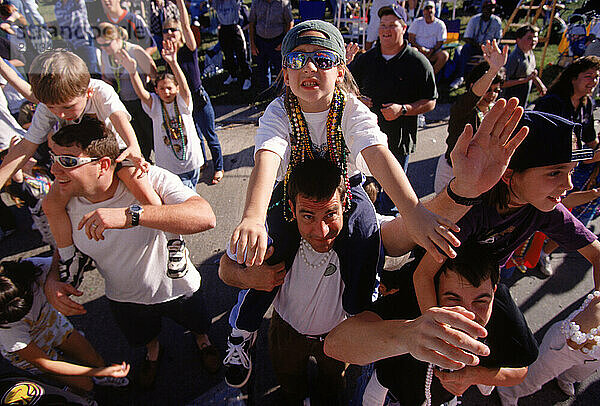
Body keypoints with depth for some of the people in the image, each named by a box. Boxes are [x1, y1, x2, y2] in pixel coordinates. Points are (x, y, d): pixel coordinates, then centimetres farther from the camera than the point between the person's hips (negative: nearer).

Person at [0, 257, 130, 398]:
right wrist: (104, 371, -33)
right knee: (85, 386, 4)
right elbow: (44, 364, -31)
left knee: (98, 363, 13)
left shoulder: (35, 266, -35)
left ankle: (98, 378, 47)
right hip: (30, 351, -3)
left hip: (53, 320, 4)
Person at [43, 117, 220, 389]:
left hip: (177, 288, -3)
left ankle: (202, 339, 65)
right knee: (144, 336, 33)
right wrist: (52, 281, -19)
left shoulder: (150, 180, -35)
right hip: (124, 300, 4)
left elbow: (206, 217, -51)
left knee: (198, 324, 27)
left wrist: (132, 214, -58)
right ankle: (153, 349, 70)